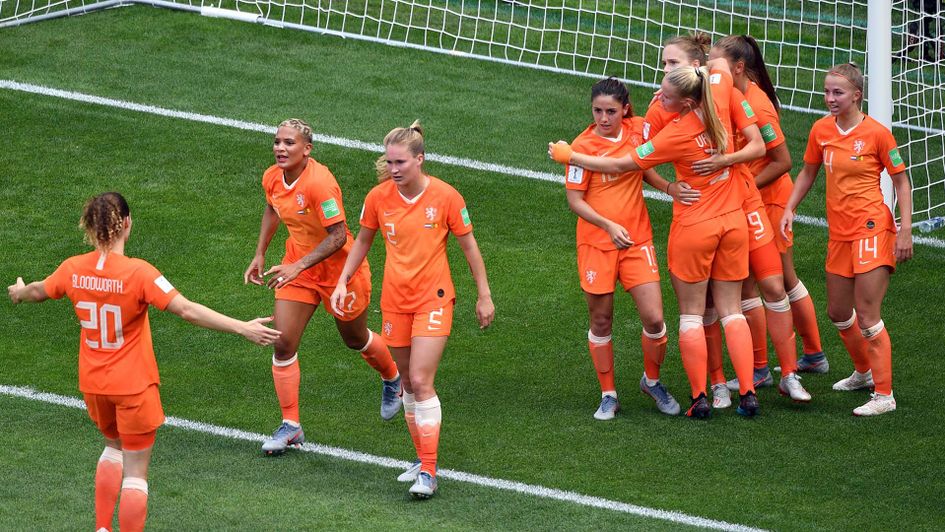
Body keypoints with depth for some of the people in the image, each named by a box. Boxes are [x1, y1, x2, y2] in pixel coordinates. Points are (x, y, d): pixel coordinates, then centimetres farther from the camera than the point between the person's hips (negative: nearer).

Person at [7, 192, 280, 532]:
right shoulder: (138, 273, -23)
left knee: (115, 446, 30)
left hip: (93, 383, 5)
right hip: (134, 385, -5)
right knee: (135, 472, 4)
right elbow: (187, 310, -29)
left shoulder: (73, 269, -7)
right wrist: (242, 328, -27)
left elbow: (38, 292, 14)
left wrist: (18, 292, 38)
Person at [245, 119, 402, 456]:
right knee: (283, 344, -7)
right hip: (297, 266, 5)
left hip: (338, 269, -5)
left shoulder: (319, 182, -31)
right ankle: (290, 426, 1)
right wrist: (260, 254, 13)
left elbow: (338, 236, -30)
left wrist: (298, 266, -35)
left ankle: (392, 379, 50)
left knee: (355, 340, 17)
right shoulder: (272, 178, -8)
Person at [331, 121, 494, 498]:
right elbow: (362, 241, 14)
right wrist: (343, 282, 7)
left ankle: (428, 473, -10)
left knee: (421, 381, -13)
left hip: (433, 300, -4)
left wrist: (484, 296, 2)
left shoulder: (445, 197, -11)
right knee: (409, 382, 10)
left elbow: (468, 245, -1)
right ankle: (423, 460, 23)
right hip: (395, 302, 4)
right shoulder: (378, 197, -3)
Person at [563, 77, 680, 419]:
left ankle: (652, 381, 21)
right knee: (601, 322, 6)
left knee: (654, 319, -5)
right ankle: (608, 395, 21)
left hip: (637, 240, 3)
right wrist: (609, 225, -21)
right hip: (596, 243, -3)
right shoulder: (583, 146, -11)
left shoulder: (639, 130, -1)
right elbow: (575, 201, -8)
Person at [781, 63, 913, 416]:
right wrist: (789, 208, 6)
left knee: (867, 315, -10)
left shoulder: (876, 133, -12)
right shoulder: (821, 130, 3)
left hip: (872, 228, -7)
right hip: (839, 232, 7)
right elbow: (808, 172, 18)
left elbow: (901, 180, -5)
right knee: (838, 312, 17)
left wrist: (905, 229, -10)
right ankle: (864, 372, 41)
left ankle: (884, 396, -3)